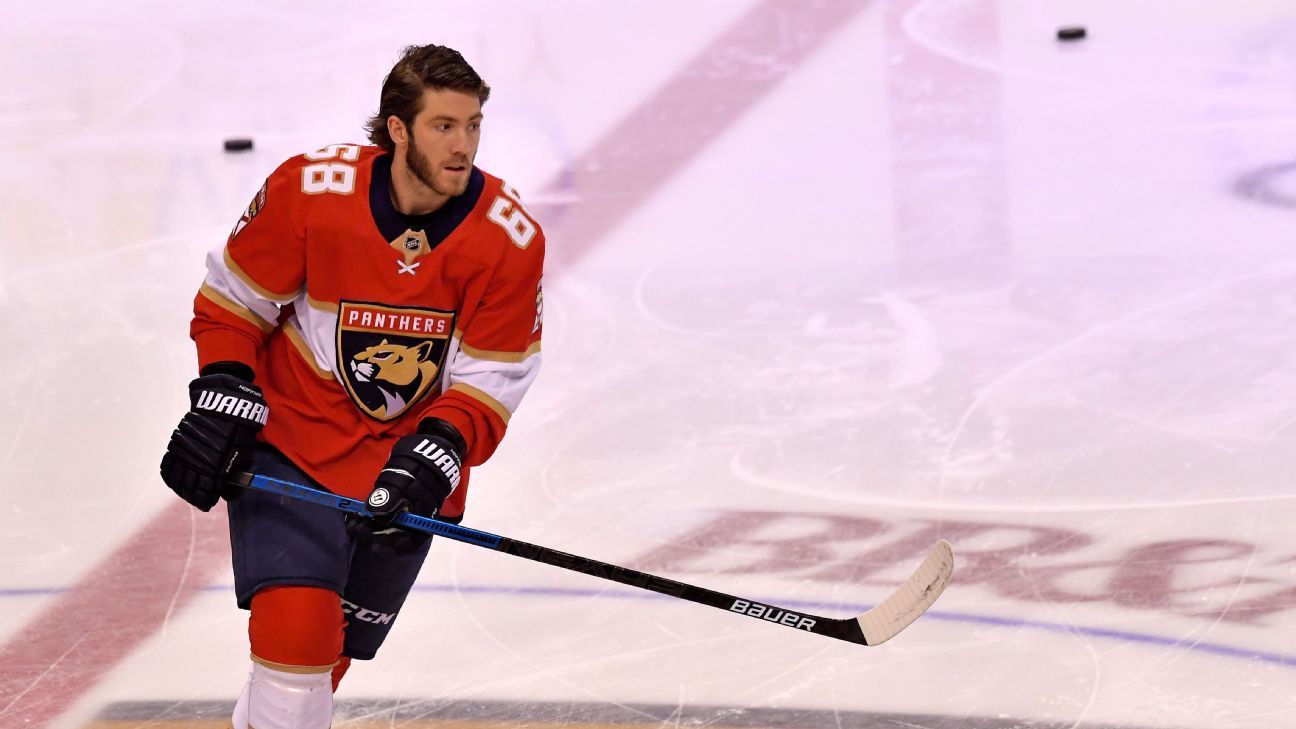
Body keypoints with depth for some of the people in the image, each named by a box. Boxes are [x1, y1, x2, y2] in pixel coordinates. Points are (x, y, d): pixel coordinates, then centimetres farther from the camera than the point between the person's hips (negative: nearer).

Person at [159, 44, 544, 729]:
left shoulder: (510, 238, -13)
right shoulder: (311, 188, -17)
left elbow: (489, 378, -9)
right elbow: (232, 297, -2)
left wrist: (437, 452, -24)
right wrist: (223, 394, -12)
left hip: (406, 464, 3)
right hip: (291, 437, -2)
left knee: (328, 653, 10)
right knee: (296, 623, -20)